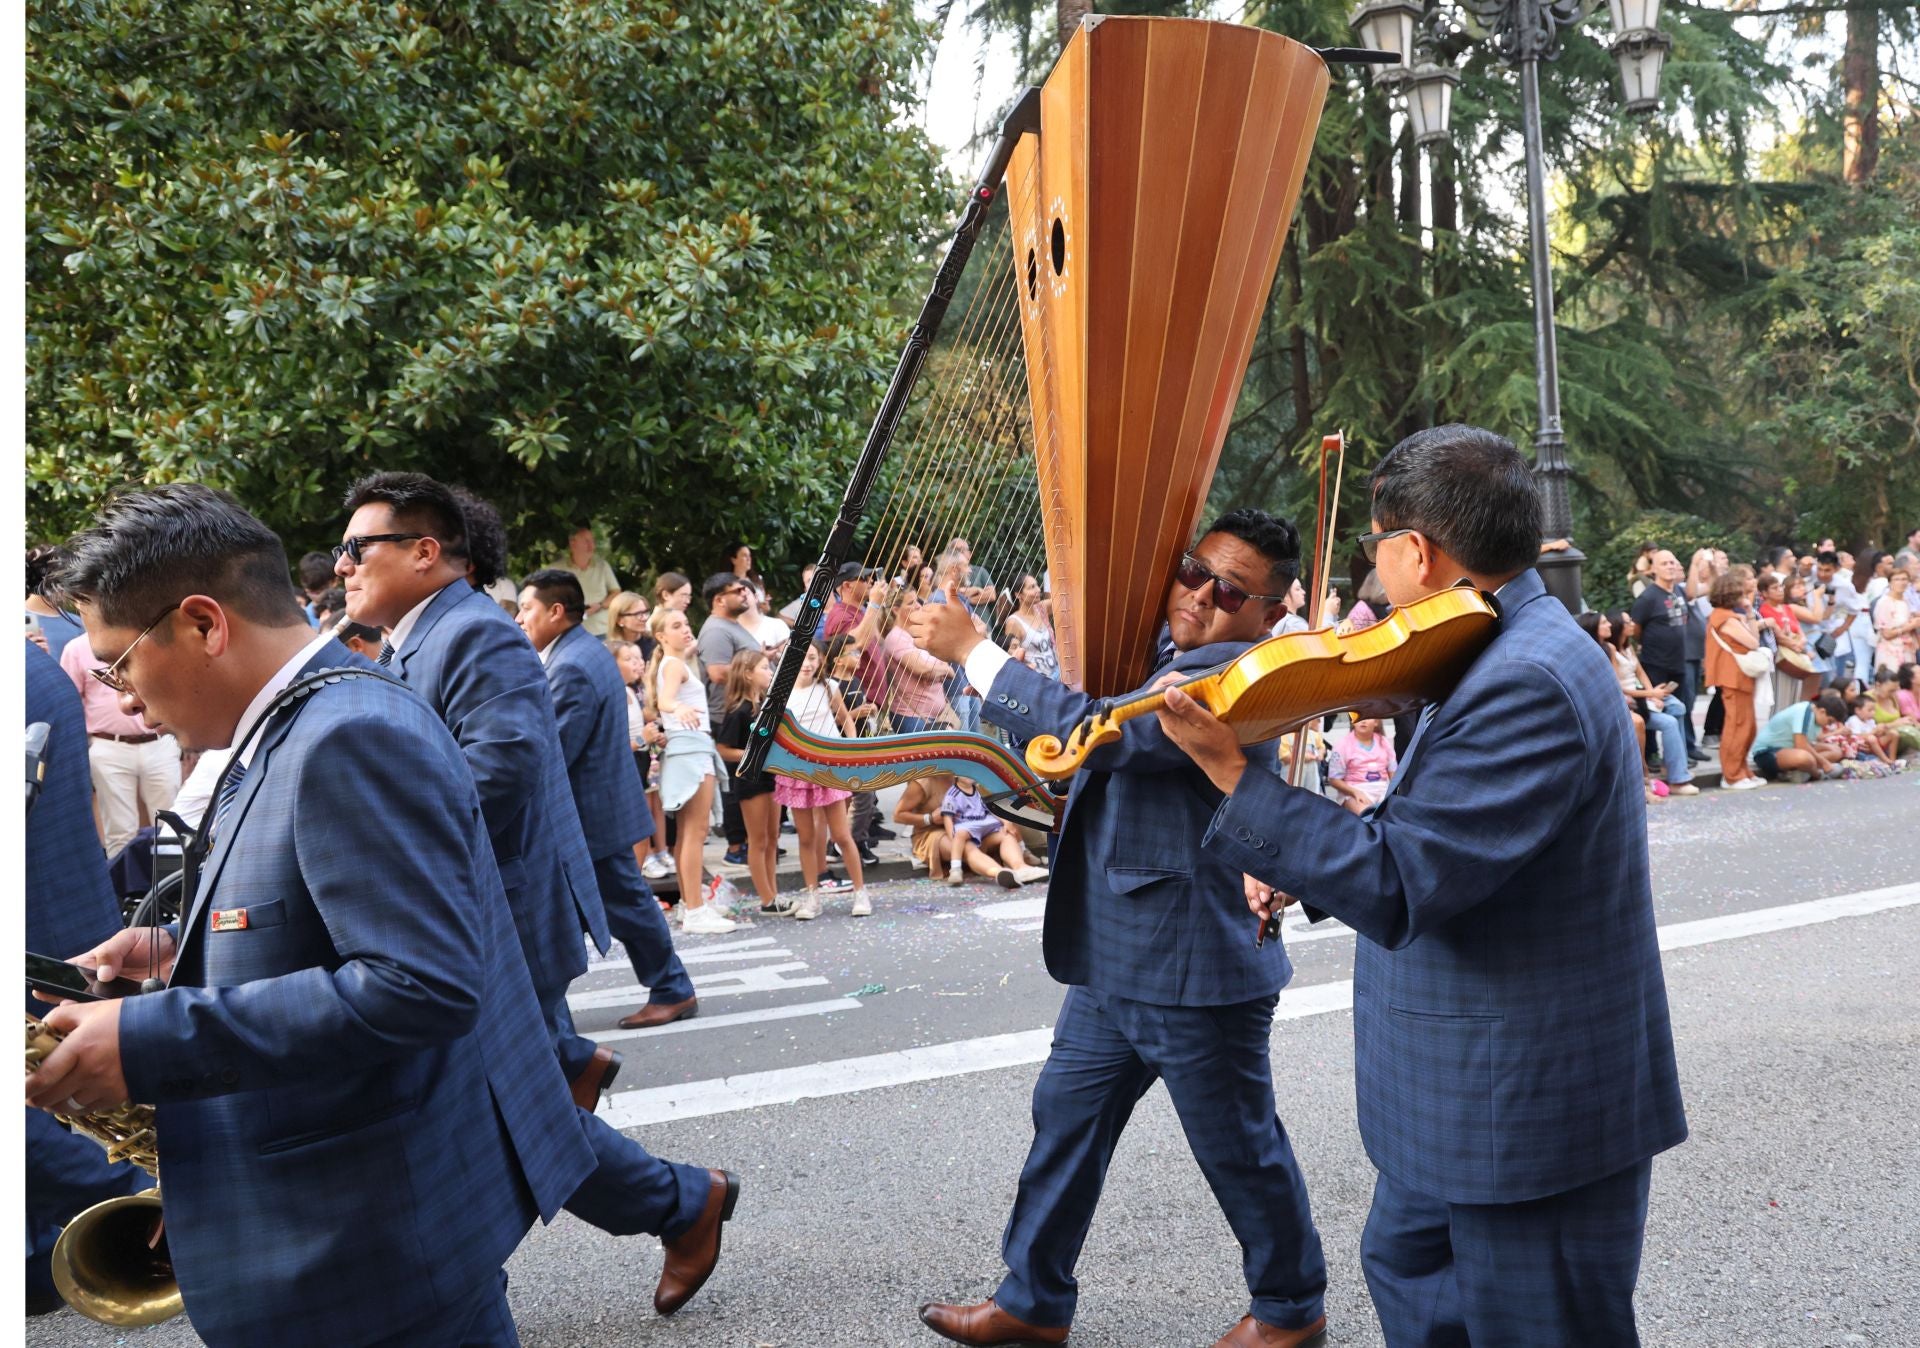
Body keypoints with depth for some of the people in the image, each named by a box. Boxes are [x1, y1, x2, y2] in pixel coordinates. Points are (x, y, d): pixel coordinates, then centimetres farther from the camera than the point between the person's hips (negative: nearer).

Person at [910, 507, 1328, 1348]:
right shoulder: (1158, 648, 8)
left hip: (1195, 971, -9)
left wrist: (971, 650, -25)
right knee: (1065, 1118, 15)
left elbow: (1091, 730, -31)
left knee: (1239, 1150, 8)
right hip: (1115, 959, 9)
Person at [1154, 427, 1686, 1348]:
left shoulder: (1528, 684, -27)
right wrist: (1303, 872, 7)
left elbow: (1396, 886, -30)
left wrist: (1232, 773, -26)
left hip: (1534, 1109, -11)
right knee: (1407, 1271, 25)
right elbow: (1433, 842, 18)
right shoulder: (1509, 649, 7)